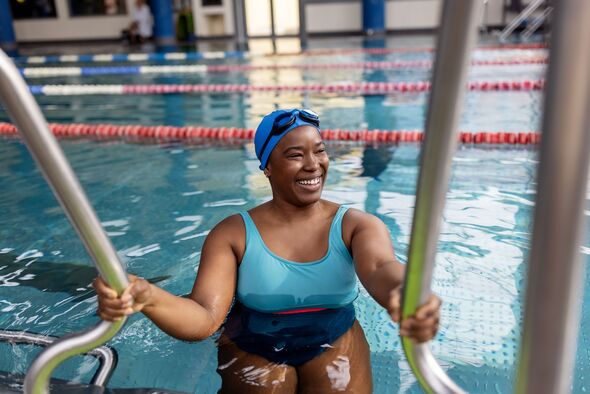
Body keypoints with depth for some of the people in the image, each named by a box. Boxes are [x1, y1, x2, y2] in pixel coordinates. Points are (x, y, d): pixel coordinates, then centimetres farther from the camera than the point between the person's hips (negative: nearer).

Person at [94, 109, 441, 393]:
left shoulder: (357, 225, -10)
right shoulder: (233, 233, -11)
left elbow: (381, 268, -33)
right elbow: (205, 318, -22)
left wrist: (403, 295, -59)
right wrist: (147, 297, -45)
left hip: (335, 348, 1)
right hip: (253, 353, 0)